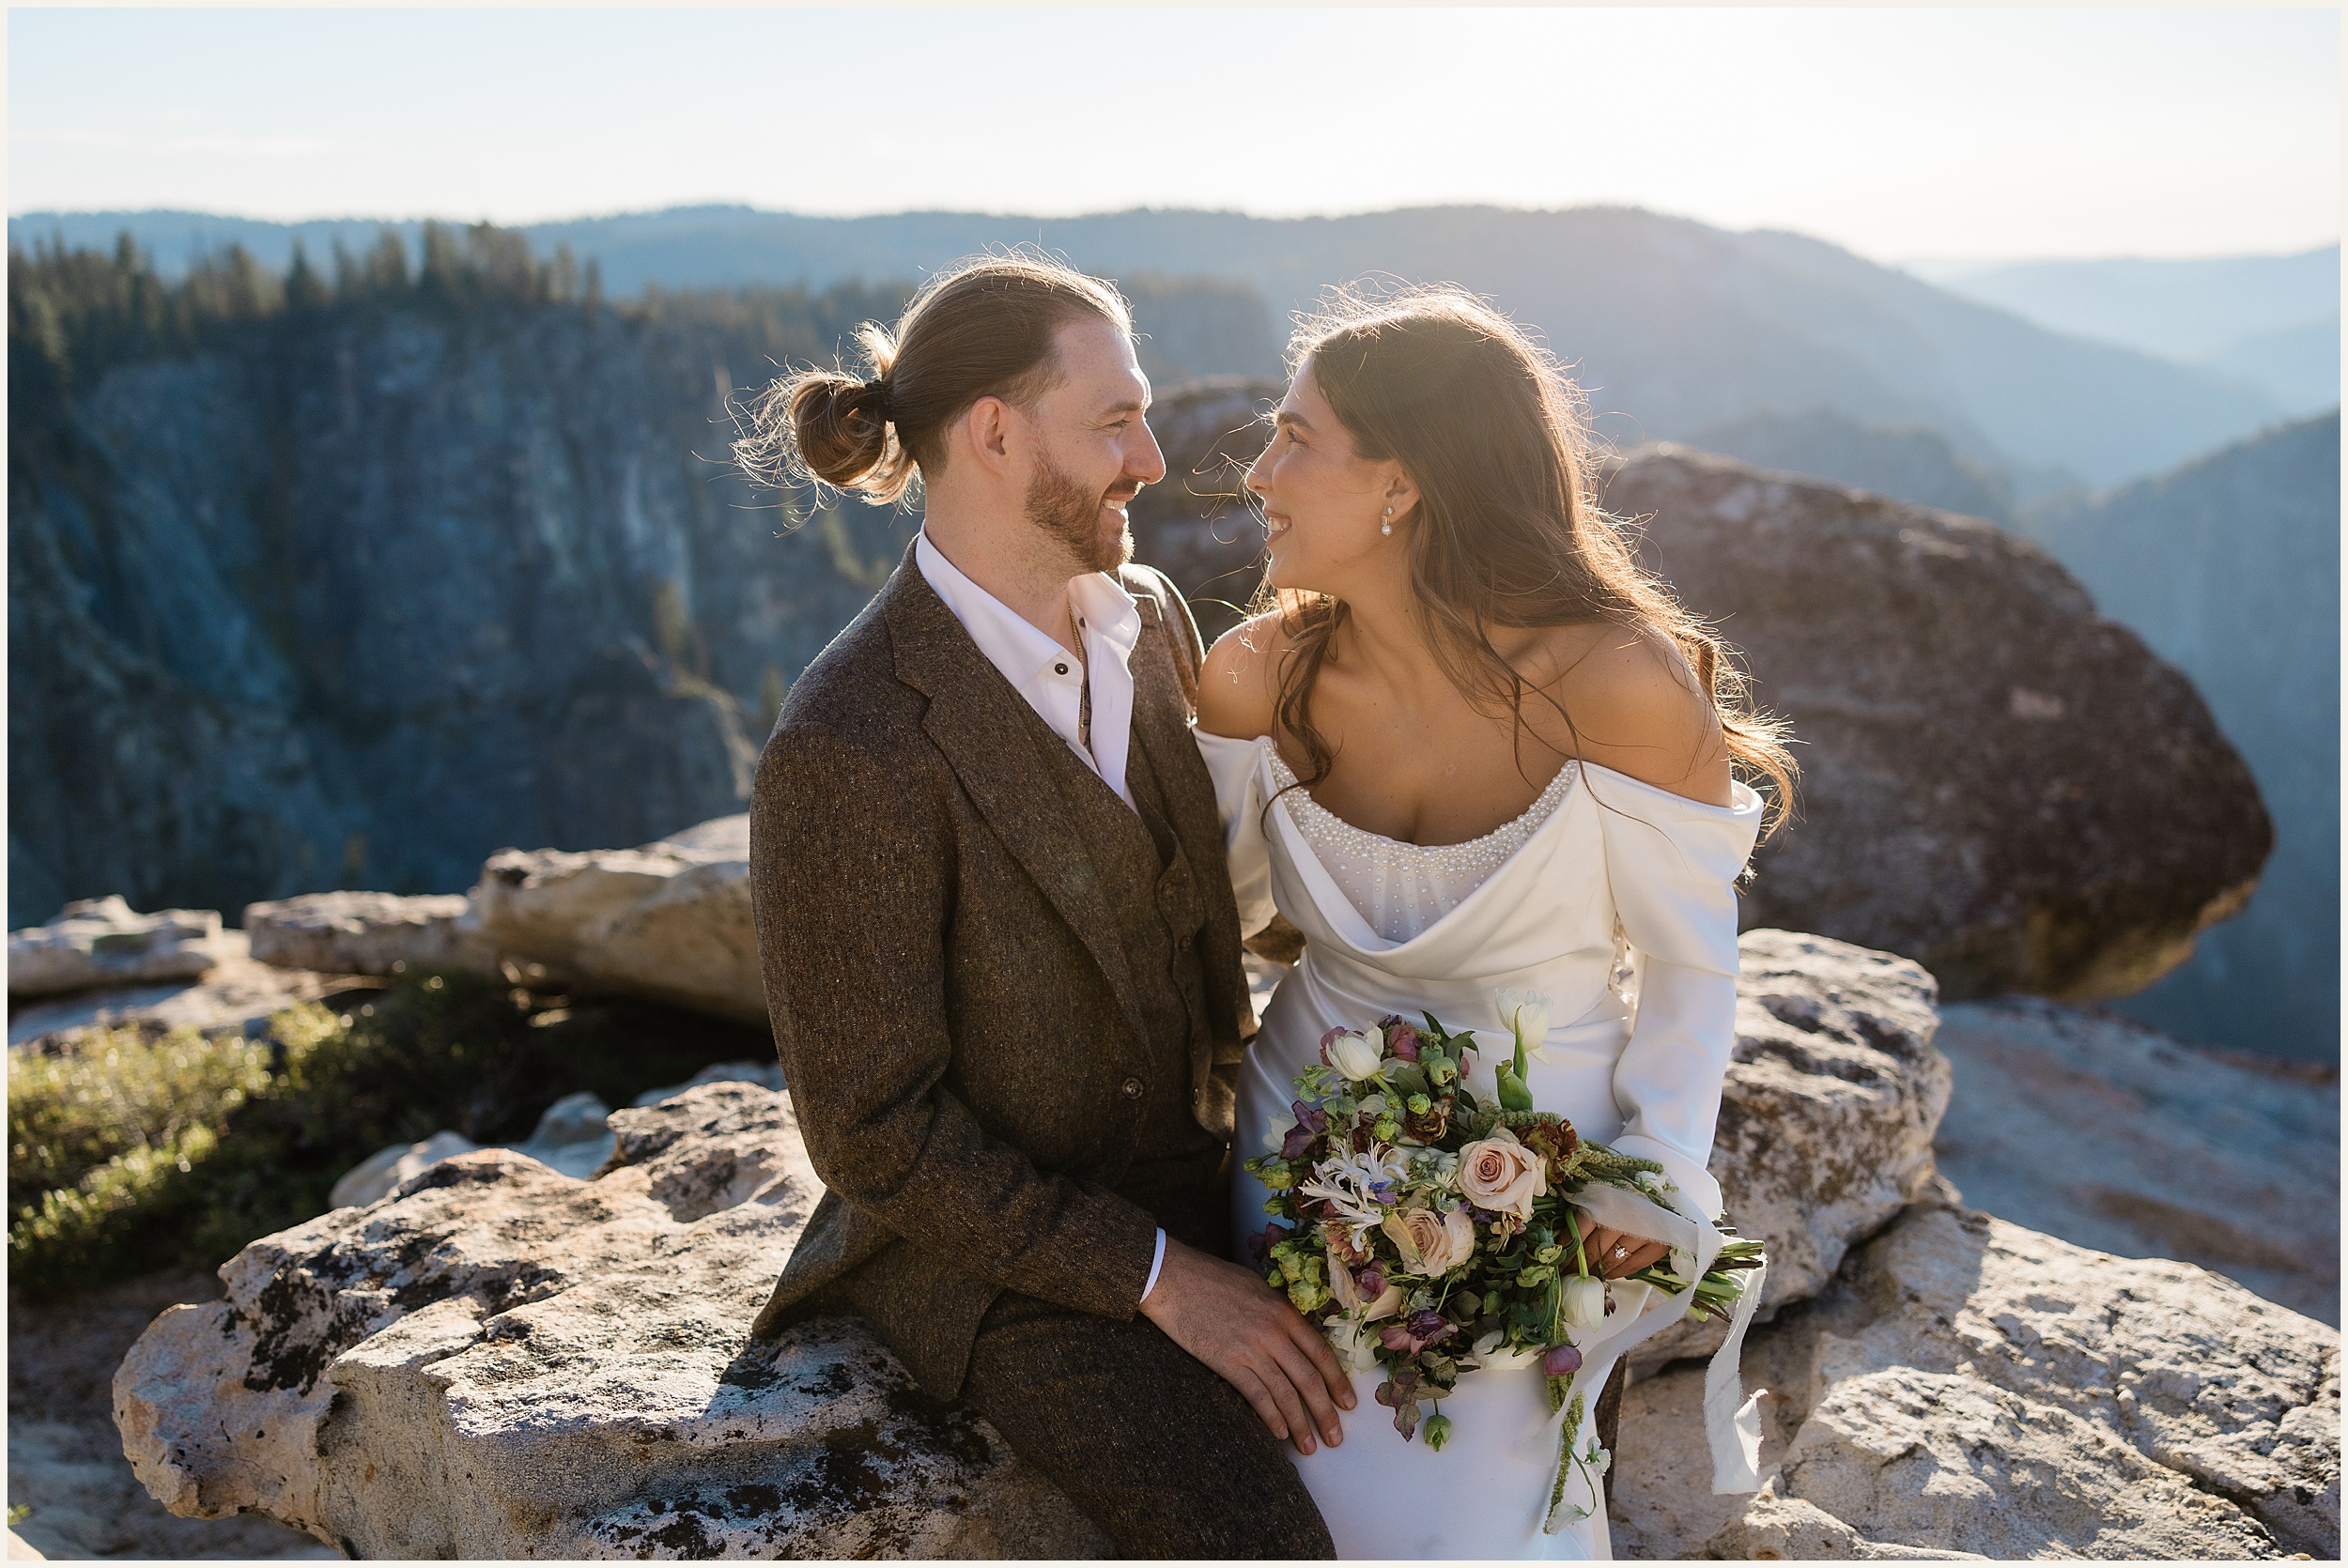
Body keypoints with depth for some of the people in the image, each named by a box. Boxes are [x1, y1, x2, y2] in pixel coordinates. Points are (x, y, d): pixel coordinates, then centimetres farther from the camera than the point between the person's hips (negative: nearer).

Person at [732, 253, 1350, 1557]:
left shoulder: (1151, 621, -2)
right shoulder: (845, 754, -24)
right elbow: (873, 1129, -19)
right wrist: (1154, 1277, -18)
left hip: (1188, 1180, 7)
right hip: (995, 1247, -6)